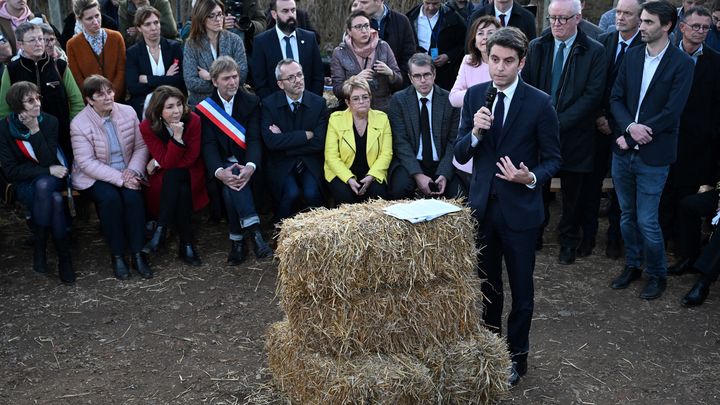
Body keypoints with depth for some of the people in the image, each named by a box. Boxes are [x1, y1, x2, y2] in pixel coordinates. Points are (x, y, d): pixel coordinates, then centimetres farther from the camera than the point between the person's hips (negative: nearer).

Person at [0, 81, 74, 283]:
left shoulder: (49, 121, -8)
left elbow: (50, 161, -15)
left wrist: (35, 130, -24)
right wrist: (48, 171, -19)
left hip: (51, 179, 1)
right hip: (25, 184, -1)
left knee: (43, 186, -35)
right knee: (55, 200, -34)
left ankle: (40, 247, -21)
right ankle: (64, 257, -23)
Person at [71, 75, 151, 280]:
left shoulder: (128, 112, -1)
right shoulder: (79, 124, -12)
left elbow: (141, 146, 0)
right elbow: (87, 163, -17)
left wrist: (132, 170, -18)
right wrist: (119, 178, -24)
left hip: (126, 172, 3)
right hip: (94, 177, -3)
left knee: (133, 196, -27)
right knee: (110, 198, -31)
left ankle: (137, 254, -19)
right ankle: (117, 255, -17)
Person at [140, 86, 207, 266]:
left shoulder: (193, 120, -17)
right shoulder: (147, 127, -16)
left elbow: (190, 159, -15)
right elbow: (167, 162, -21)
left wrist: (157, 163, -13)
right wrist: (177, 137, -35)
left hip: (190, 173, 0)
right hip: (166, 178, 0)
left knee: (173, 175, -33)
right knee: (181, 191, -33)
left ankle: (161, 231, -25)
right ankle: (186, 244, -25)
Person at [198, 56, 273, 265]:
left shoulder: (251, 102, 2)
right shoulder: (205, 108, 3)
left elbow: (254, 139, -9)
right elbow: (209, 145, -8)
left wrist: (250, 167, -30)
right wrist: (219, 172, -29)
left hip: (245, 163, 0)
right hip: (223, 165, 0)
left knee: (233, 186, -31)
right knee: (231, 181, -34)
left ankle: (238, 241, -25)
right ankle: (253, 231, -39)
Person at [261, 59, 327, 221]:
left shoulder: (318, 103, -1)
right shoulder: (269, 104, -5)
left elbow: (319, 142, -9)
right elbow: (270, 141, -17)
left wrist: (285, 140, -12)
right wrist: (306, 135, -16)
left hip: (310, 162, 1)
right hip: (282, 164, -1)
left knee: (312, 193, -26)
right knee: (291, 193, -27)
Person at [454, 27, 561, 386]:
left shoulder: (540, 103, -11)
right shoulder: (474, 95, 0)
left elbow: (553, 159, -5)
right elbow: (460, 155, -1)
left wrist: (531, 178, -24)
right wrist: (475, 131, -20)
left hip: (520, 208, -3)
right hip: (482, 205, 3)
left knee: (520, 288, 10)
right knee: (486, 284, 17)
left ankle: (516, 356, 28)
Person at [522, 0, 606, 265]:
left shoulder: (595, 52, -6)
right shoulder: (536, 47, 3)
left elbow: (592, 95, -12)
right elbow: (525, 87, 4)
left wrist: (559, 123, -19)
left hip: (574, 135, -2)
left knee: (574, 194, 11)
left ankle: (569, 241, 29)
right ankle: (534, 234, 30)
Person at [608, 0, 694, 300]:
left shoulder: (681, 64, -9)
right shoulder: (632, 55, 6)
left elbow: (672, 112, -15)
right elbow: (616, 98, 4)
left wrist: (634, 136, -15)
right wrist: (630, 126, -14)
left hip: (653, 155, -5)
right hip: (623, 150, 5)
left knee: (647, 221, -1)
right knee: (627, 215, 16)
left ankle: (656, 275, 21)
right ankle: (632, 266, 34)